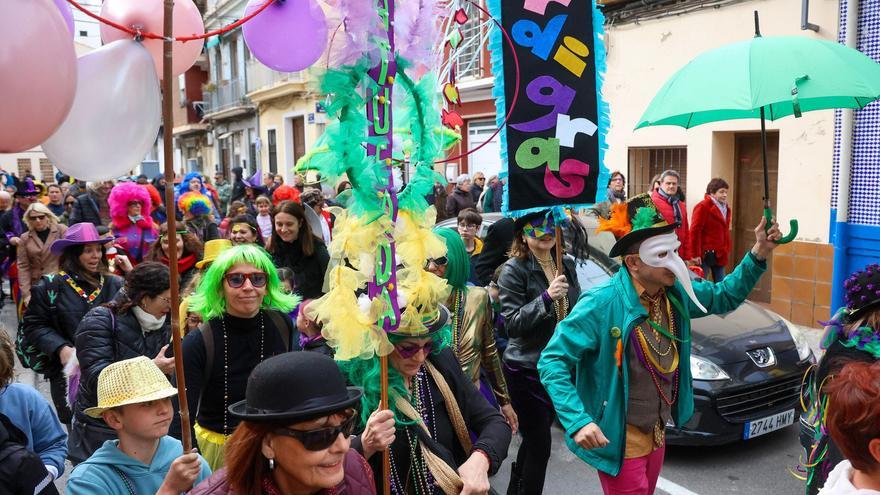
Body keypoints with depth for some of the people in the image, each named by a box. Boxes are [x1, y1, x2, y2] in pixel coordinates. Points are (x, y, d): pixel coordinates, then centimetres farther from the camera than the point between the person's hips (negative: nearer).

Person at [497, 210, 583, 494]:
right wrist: (546, 297, -27)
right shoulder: (514, 269, -14)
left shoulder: (566, 264, 5)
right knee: (540, 443, -1)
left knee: (535, 437, 19)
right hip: (526, 368, -6)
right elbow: (511, 324, -18)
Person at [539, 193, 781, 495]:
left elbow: (724, 297, 13)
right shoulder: (602, 304, -26)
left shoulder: (675, 292, -4)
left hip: (657, 433, 7)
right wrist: (578, 421, -36)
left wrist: (759, 255, -1)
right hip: (620, 442, -7)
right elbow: (552, 361, -26)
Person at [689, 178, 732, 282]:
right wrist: (696, 254, -18)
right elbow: (695, 231, -15)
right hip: (706, 254, -8)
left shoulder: (726, 208, 13)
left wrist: (727, 249, 10)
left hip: (720, 254, 8)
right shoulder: (703, 207, -11)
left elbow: (725, 231, 19)